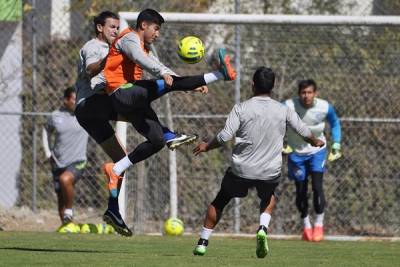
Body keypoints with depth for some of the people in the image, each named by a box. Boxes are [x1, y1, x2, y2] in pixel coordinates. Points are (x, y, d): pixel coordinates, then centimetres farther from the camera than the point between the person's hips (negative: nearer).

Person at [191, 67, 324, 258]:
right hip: (270, 171, 2)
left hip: (241, 170, -2)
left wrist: (206, 146, 3)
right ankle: (263, 227, 4)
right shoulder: (283, 111, -1)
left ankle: (203, 242, 21)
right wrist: (315, 142, 29)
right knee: (268, 198, 32)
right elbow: (304, 131, 7)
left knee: (219, 201, 20)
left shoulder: (241, 108, -8)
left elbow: (225, 136, -15)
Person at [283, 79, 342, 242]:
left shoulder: (325, 107, -17)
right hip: (296, 153, 0)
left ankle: (319, 224, 1)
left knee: (317, 186, -14)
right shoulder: (288, 106, -23)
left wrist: (336, 144, 0)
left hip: (317, 151, 0)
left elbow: (335, 123, 5)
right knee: (300, 191, 3)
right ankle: (306, 225, 24)